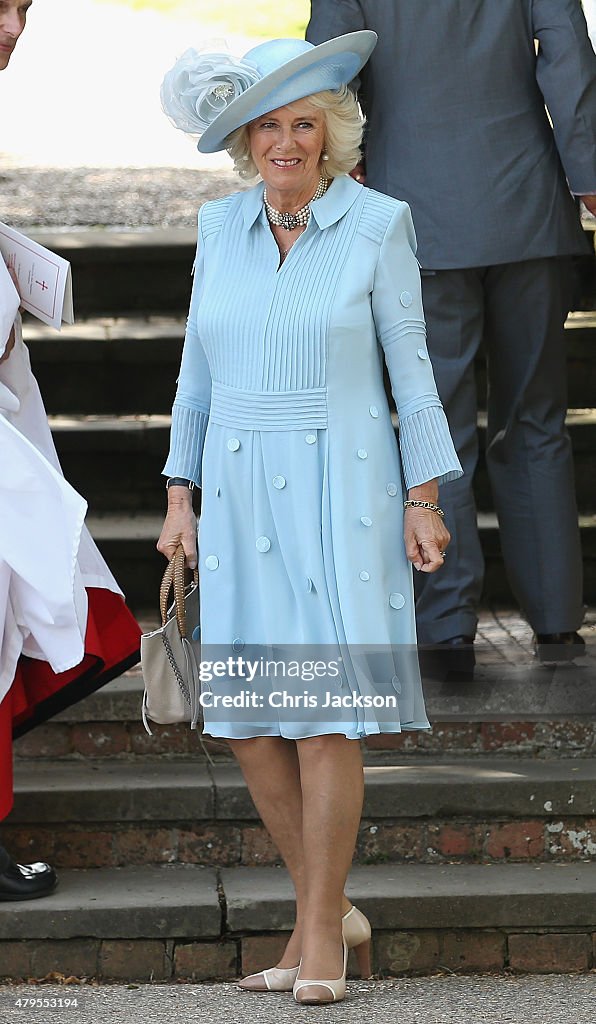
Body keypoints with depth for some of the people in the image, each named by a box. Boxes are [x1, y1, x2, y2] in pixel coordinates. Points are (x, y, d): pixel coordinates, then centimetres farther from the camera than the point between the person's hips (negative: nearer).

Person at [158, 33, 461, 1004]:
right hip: (240, 491, 4)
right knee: (246, 722, 2)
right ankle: (331, 909, 17)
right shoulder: (221, 227, 8)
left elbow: (411, 368, -1)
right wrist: (181, 494, 10)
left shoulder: (377, 224, -3)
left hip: (340, 487, -4)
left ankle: (318, 932, 5)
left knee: (326, 716, -7)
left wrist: (424, 502, -4)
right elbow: (199, 368, 14)